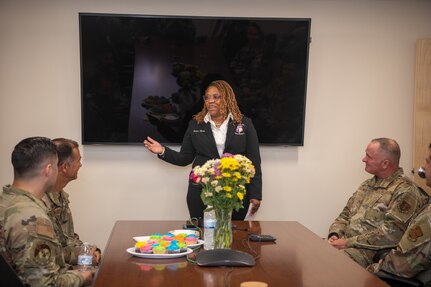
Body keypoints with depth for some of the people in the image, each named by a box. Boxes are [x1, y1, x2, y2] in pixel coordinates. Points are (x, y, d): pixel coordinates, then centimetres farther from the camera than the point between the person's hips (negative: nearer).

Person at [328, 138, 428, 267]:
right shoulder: (367, 184, 19)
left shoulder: (405, 191, -9)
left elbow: (390, 235, -18)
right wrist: (334, 235, 0)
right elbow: (345, 214, 22)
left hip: (370, 251, -7)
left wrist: (348, 242, -17)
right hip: (344, 243, 8)